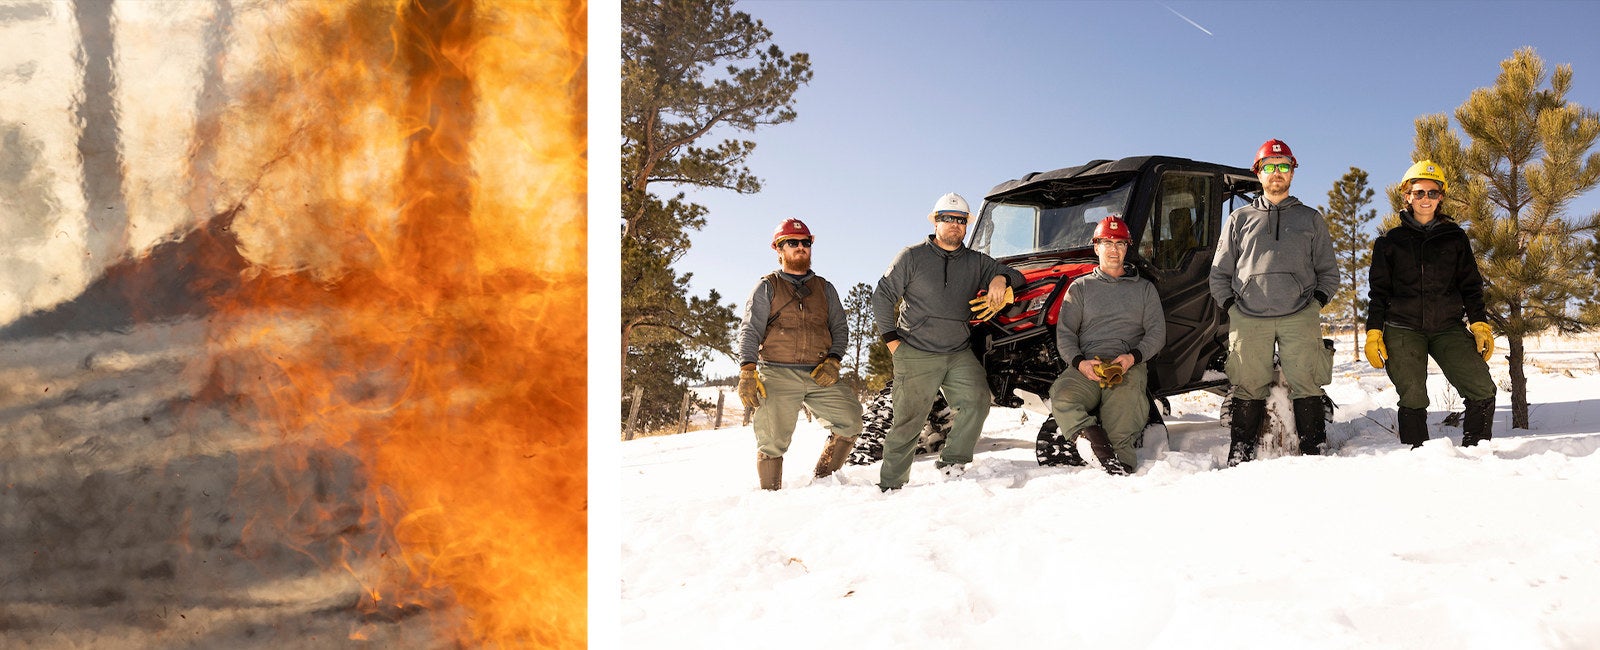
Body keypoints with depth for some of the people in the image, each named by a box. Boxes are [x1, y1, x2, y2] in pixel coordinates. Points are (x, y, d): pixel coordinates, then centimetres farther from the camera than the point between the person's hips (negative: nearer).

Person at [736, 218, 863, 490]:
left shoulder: (824, 288, 20)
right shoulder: (767, 287, 9)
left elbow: (840, 328, 16)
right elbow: (750, 330, 0)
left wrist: (833, 361, -3)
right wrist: (747, 372, -14)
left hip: (820, 376, 3)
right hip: (778, 376, -3)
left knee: (851, 419, -11)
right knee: (772, 441, -7)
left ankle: (823, 479, 4)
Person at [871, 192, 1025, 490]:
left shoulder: (976, 262, 12)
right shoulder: (913, 257, 2)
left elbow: (1015, 275, 19)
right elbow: (883, 296, 3)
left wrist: (1000, 279, -5)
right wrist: (891, 339, -3)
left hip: (960, 354, 3)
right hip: (916, 354, -3)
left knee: (976, 401, -20)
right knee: (907, 421, -3)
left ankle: (952, 462, -8)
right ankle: (890, 485, 8)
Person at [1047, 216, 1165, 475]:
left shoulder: (1144, 288, 24)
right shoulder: (1080, 288, 22)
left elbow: (1157, 332, 14)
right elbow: (1064, 333, 12)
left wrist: (1133, 356, -8)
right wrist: (1080, 362, -9)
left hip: (1129, 367, -1)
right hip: (1086, 367, 1)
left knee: (1121, 430, -31)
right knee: (1061, 398, -34)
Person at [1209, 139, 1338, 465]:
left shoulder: (1311, 218, 20)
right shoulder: (1240, 218, 18)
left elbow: (1328, 272, 19)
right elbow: (1220, 273, 17)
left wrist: (1316, 304, 3)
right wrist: (1231, 307, 3)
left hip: (1299, 317, 0)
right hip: (1248, 319, 0)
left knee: (1306, 386, -7)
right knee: (1247, 388, -3)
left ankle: (1314, 451, -3)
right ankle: (1239, 457, 0)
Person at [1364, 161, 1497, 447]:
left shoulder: (1455, 237, 13)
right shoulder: (1390, 241, 10)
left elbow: (1471, 285, 14)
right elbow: (1378, 291, 9)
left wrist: (1480, 324, 1)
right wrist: (1373, 333, 0)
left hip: (1449, 328, 1)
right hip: (1403, 331, -1)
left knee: (1483, 391, -12)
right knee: (1412, 401, -6)